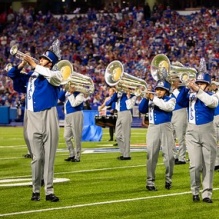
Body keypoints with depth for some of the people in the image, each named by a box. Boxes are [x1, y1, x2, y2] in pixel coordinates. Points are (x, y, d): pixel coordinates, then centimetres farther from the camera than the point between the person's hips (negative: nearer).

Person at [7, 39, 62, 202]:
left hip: (49, 118, -3)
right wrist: (22, 64, 2)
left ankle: (49, 191, 2)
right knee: (37, 157, 4)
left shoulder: (54, 75, 0)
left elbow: (53, 76, -24)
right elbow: (12, 75, 19)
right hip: (33, 120, 3)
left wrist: (34, 65, -18)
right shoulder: (30, 76, 12)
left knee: (49, 157, 0)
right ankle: (36, 190, 10)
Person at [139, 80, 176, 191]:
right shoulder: (151, 100, 14)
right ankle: (150, 182, 2)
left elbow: (167, 106, -16)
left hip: (165, 128, -2)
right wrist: (146, 98, -10)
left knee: (169, 155, -1)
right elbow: (142, 110, 3)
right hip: (153, 128, 2)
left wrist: (154, 99, -14)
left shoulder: (170, 99, 6)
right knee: (151, 156, -1)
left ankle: (168, 179, 16)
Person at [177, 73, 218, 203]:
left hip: (208, 132, 0)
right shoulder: (190, 96, 7)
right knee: (195, 165, -7)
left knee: (208, 165, 2)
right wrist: (187, 88, -21)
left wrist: (198, 90, -28)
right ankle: (195, 191, 11)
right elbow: (180, 101, -9)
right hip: (192, 132, 1)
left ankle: (207, 193, 8)